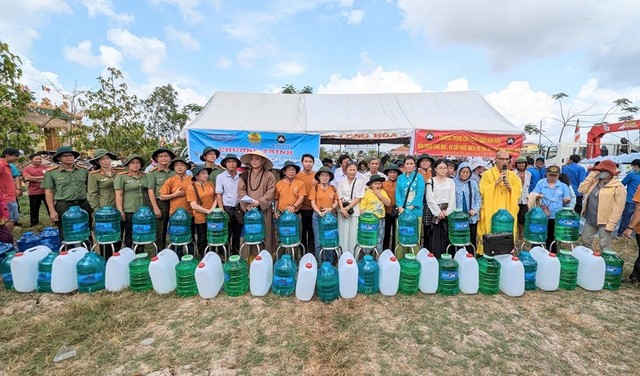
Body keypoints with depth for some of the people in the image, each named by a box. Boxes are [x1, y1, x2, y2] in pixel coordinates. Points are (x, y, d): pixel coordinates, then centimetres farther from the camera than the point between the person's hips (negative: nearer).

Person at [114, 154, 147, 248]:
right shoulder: (121, 176, -2)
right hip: (129, 211, -4)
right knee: (129, 235, 6)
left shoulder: (145, 176, 10)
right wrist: (120, 211, -10)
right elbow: (119, 195, -5)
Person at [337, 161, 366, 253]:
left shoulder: (360, 182, 3)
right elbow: (339, 197, 3)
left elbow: (358, 198, -3)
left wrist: (348, 208, -11)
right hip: (343, 210, 1)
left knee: (353, 234, 0)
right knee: (343, 234, 3)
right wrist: (342, 209, -12)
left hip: (355, 211, -1)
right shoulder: (342, 181, 7)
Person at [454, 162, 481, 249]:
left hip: (472, 217, 3)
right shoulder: (453, 182, -1)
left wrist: (475, 210, -5)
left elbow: (478, 199, 10)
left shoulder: (473, 183, 8)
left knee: (472, 240, 7)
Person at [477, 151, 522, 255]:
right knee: (490, 235, -4)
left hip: (508, 213, 3)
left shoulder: (513, 175, 12)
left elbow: (519, 192, 8)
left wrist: (510, 187, -11)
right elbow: (483, 191, -10)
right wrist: (497, 182, -15)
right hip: (490, 213, -3)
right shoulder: (487, 174, -1)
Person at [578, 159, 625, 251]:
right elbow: (581, 190, -2)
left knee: (604, 246, 4)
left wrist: (611, 223, -20)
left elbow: (618, 207, -14)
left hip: (605, 222, -6)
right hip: (590, 220, 6)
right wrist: (591, 176, -5)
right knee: (585, 241, 16)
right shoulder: (594, 182, 9)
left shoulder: (618, 187, -11)